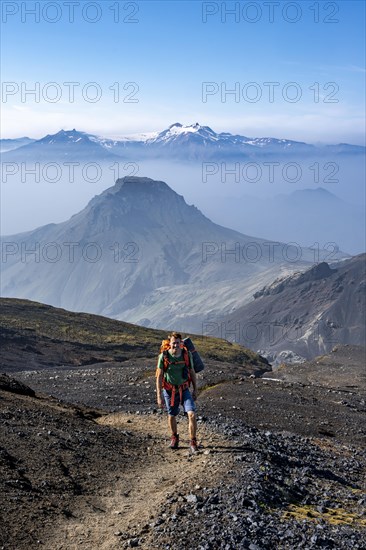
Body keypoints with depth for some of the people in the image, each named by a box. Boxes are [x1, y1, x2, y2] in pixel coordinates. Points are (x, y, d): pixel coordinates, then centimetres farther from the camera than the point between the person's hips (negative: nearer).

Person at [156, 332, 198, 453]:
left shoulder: (187, 355, -9)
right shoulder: (163, 356, -15)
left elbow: (192, 373, 3)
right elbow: (159, 377, -11)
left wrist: (195, 390, 4)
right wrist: (159, 396, -13)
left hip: (184, 390, 1)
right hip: (169, 391, -1)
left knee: (192, 414, -15)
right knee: (172, 416, 14)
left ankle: (193, 442, -1)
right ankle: (174, 438, 41)